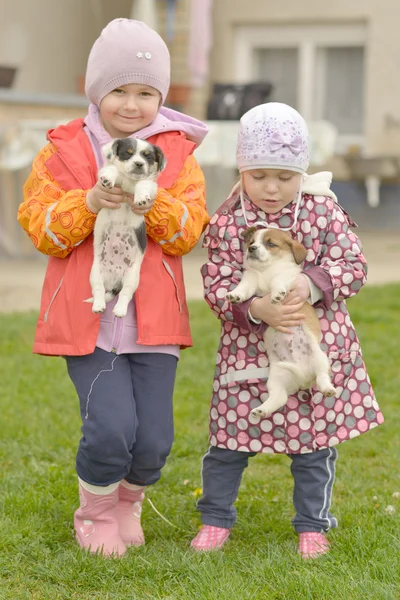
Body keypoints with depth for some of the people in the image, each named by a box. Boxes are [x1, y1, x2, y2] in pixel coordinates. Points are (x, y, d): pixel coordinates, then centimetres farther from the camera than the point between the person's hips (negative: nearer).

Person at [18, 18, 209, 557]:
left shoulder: (178, 155, 6)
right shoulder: (62, 152, 3)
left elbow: (188, 233, -2)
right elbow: (43, 231, -3)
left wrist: (152, 202, -20)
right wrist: (89, 203, -20)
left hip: (153, 320, 2)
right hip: (86, 320, -2)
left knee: (154, 439, -3)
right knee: (110, 427, -15)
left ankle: (128, 506, 31)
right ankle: (95, 515, 16)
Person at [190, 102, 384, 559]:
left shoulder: (323, 210, -4)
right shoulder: (226, 225, -7)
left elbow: (353, 265, -5)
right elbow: (218, 287, -9)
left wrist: (311, 285, -22)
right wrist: (256, 309, -26)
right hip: (249, 350, 0)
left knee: (313, 443, 10)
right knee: (229, 438, 6)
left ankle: (312, 525, 27)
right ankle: (216, 517, 27)